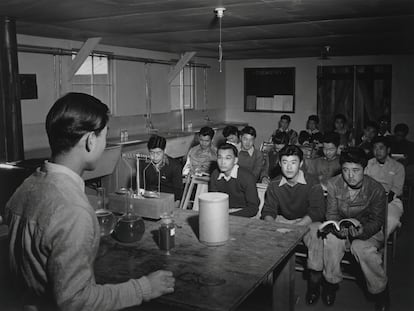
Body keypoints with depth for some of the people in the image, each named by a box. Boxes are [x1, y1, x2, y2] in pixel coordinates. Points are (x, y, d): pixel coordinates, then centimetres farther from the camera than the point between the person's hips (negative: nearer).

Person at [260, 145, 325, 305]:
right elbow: (268, 211, -3)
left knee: (316, 238, -32)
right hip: (282, 220, 3)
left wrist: (296, 226, -33)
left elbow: (317, 211, -21)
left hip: (308, 221, -3)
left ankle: (314, 285, -14)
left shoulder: (312, 183, -15)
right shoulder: (274, 185, -4)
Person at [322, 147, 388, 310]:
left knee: (361, 247, -33)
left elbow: (376, 220, -11)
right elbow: (332, 213, -6)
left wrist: (363, 231, -33)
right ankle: (331, 283, -6)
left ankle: (380, 292, -6)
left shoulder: (376, 189, -17)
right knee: (331, 239, -31)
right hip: (342, 228, 2)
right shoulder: (333, 184, -12)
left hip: (369, 230, -2)